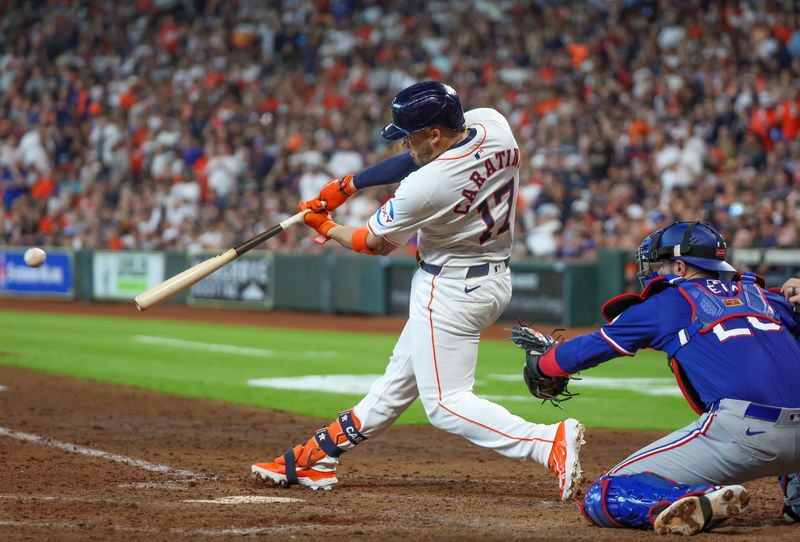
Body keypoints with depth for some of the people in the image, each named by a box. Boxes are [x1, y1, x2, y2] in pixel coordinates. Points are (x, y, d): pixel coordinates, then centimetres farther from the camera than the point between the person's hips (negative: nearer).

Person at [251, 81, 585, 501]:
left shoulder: (425, 188, -28)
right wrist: (349, 184, 7)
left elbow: (375, 244, -9)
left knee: (445, 403, -4)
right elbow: (419, 159, 9)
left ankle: (550, 442, -19)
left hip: (451, 289, -10)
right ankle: (318, 457, 31)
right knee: (402, 376, 18)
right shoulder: (492, 124, -8)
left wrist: (325, 228, 10)